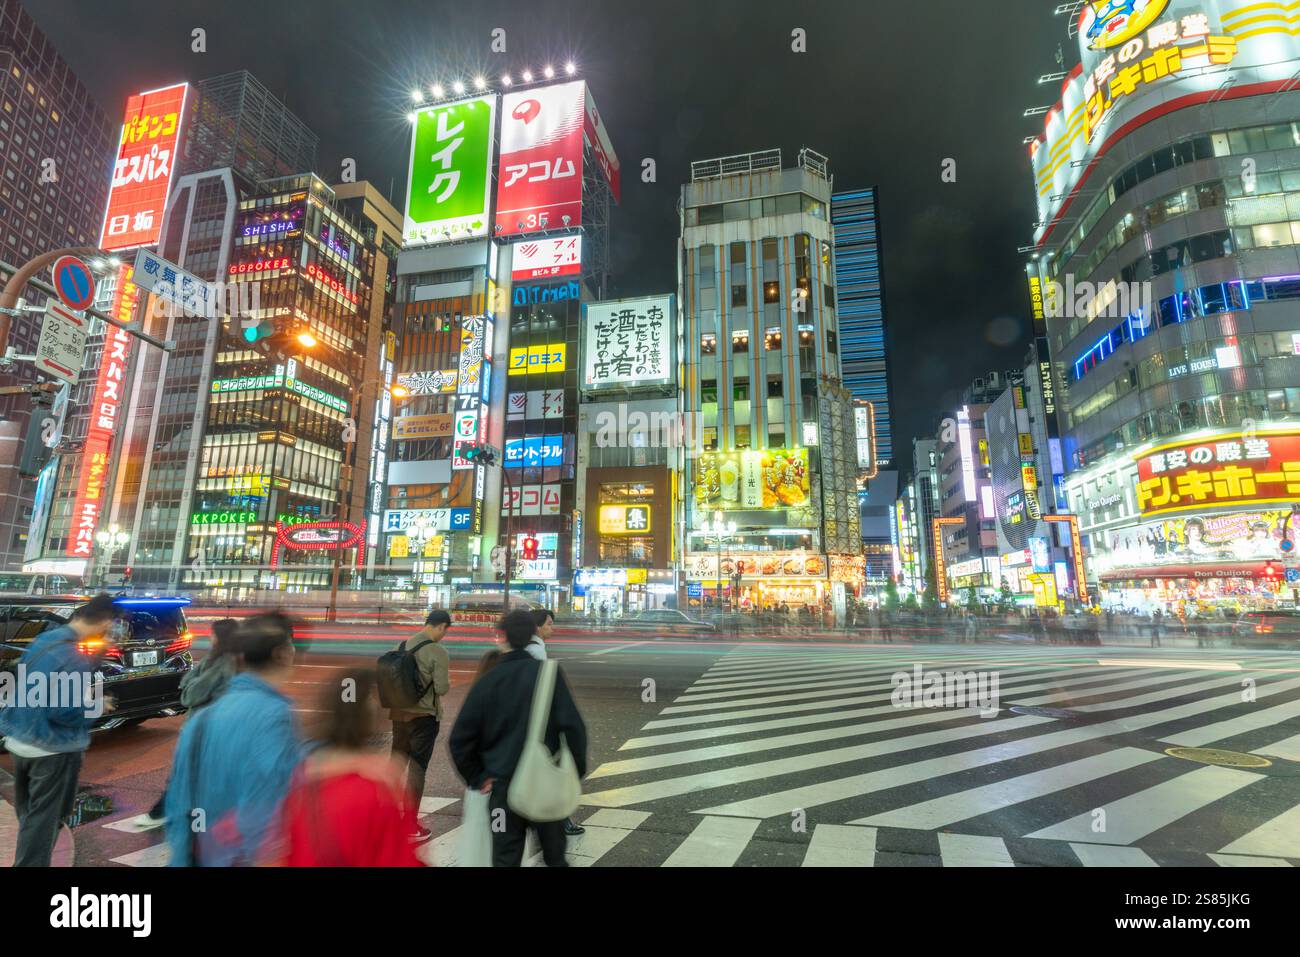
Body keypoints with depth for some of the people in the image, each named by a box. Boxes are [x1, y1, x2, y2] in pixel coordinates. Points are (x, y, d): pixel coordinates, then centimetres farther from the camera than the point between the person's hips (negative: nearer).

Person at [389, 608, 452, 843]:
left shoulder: (402, 645, 3)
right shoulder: (438, 652, -17)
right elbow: (442, 688, -19)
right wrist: (448, 683, 2)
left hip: (400, 714, 6)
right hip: (424, 717, -6)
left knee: (396, 764, 21)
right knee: (417, 768, 5)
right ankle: (410, 826, 13)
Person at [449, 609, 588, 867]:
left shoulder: (487, 681, -5)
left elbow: (460, 738, -4)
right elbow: (572, 726, -14)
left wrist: (477, 777, 7)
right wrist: (577, 771, -1)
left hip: (503, 785, 1)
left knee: (506, 858, 14)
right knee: (555, 856, 19)